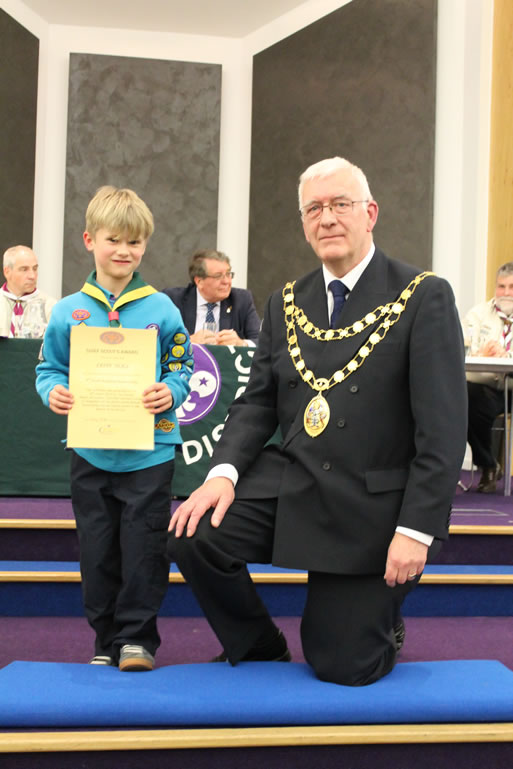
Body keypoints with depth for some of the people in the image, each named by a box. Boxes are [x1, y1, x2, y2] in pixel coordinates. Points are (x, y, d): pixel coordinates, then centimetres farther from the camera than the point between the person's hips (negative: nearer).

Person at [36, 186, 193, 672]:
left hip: (149, 453, -2)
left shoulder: (161, 309, -1)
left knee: (144, 550, 1)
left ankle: (137, 637, 17)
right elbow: (50, 369, 9)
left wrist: (170, 393, -16)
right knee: (97, 553, 10)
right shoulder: (68, 311, 3)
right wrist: (53, 392, -12)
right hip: (89, 453, 2)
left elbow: (181, 370, 5)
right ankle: (106, 640, 26)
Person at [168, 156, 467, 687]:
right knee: (192, 538, -20)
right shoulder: (286, 305, 9)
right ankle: (260, 652, 9)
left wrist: (416, 529, -17)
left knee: (340, 667, -2)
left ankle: (382, 624, 37)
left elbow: (443, 428, -12)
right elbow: (257, 402, 7)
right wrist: (224, 471, -12)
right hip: (289, 482, 4)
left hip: (371, 505, -4)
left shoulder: (424, 298, -8)